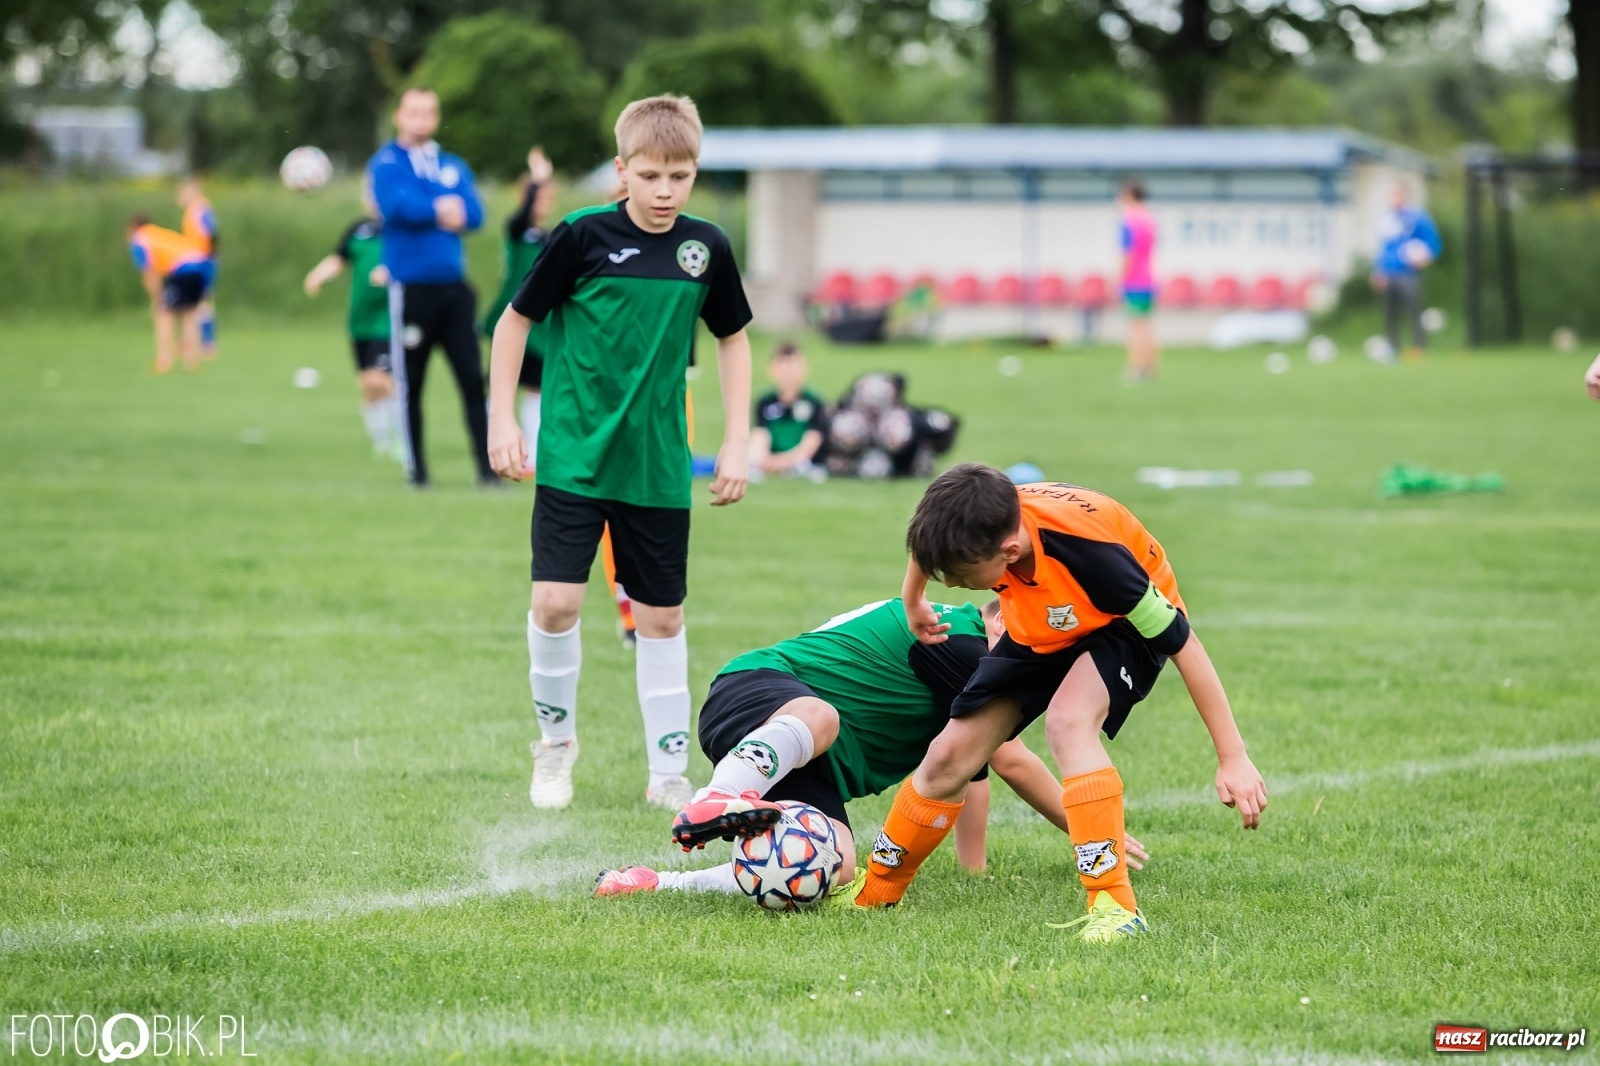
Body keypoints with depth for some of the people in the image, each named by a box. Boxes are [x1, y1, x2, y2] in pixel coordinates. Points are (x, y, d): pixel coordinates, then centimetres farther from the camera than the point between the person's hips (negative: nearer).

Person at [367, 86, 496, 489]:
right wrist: (442, 210, -10)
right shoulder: (386, 164, 1)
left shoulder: (454, 166, 14)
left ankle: (488, 468, -2)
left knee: (472, 379, -2)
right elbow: (396, 206, -18)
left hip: (454, 286, 4)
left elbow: (474, 214, -1)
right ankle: (416, 468, 13)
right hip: (411, 287, -3)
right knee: (410, 384, 4)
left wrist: (425, 210, -13)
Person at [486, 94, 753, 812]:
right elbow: (515, 320, 1)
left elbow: (732, 338, 15)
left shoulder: (705, 247, 0)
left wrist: (736, 441, 9)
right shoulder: (583, 236, -9)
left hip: (658, 469, 3)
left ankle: (668, 773, 17)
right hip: (573, 457, -3)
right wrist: (502, 419, -3)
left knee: (661, 616, 7)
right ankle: (556, 738, 13)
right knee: (556, 601, -12)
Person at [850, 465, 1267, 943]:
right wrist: (913, 601, 17)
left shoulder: (1091, 554, -43)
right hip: (1039, 631, 5)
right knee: (950, 756, -1)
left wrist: (1233, 758, -30)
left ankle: (1115, 907, -34)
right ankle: (873, 894, 22)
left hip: (1122, 625, -5)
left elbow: (1182, 641, -32)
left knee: (1067, 720, -35)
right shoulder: (980, 524, -29)